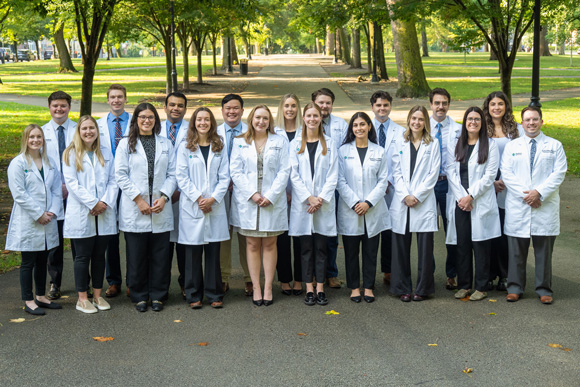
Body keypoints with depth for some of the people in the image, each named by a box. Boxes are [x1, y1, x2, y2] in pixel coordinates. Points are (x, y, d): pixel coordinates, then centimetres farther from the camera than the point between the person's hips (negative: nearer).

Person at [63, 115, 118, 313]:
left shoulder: (106, 153, 12)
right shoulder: (70, 154, 0)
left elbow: (113, 180, 6)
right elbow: (71, 183, -8)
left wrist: (106, 202, -10)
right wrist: (93, 203, -15)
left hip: (104, 214, 3)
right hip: (81, 214, -3)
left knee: (99, 254, 9)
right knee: (83, 256, 2)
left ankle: (98, 295, 19)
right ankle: (82, 299, 10)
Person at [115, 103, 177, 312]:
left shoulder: (166, 144, 13)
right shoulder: (126, 144, 6)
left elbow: (172, 174, 8)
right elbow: (121, 175, -3)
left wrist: (164, 197, -8)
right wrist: (138, 199, -11)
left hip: (160, 209, 2)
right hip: (134, 210, -2)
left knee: (160, 255, 4)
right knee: (136, 256, 3)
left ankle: (157, 296, 15)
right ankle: (139, 297, 15)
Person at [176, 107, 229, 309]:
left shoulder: (219, 147, 10)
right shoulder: (185, 147, 4)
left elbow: (224, 177, 5)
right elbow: (181, 177, -2)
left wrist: (213, 198, -8)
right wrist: (198, 198, -10)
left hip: (215, 206, 2)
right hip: (191, 207, -2)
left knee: (213, 252, 4)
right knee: (193, 253, 1)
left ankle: (214, 294, 12)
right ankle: (194, 295, 10)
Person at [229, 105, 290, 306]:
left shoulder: (280, 142, 6)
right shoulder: (240, 142, 7)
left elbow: (284, 171, 0)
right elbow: (235, 171, 0)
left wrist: (270, 196, -10)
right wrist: (252, 194, -11)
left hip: (272, 201, 0)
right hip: (247, 201, 0)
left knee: (269, 244, 4)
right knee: (252, 245, 3)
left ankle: (268, 287, 11)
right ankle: (256, 288, 9)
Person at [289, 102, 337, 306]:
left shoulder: (329, 144, 7)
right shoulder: (295, 144, 7)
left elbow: (333, 175, 2)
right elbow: (294, 175, 0)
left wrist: (321, 198, -10)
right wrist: (309, 197, -11)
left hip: (324, 204, 0)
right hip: (302, 204, 0)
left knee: (321, 247, 2)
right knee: (306, 248, 3)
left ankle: (320, 289, 8)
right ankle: (309, 289, 9)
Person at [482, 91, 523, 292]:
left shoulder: (517, 129, 8)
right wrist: (491, 182, -6)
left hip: (509, 187, 0)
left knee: (506, 231, 0)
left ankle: (505, 276, 9)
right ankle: (488, 275, 10)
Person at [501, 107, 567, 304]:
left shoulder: (555, 146, 8)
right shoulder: (511, 146, 11)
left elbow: (559, 173, -2)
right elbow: (506, 173, 2)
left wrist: (539, 192, -14)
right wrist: (524, 194, -11)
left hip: (546, 205, -1)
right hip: (517, 206, 1)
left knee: (544, 249, 3)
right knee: (516, 249, 4)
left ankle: (544, 289, 13)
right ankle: (515, 287, 14)